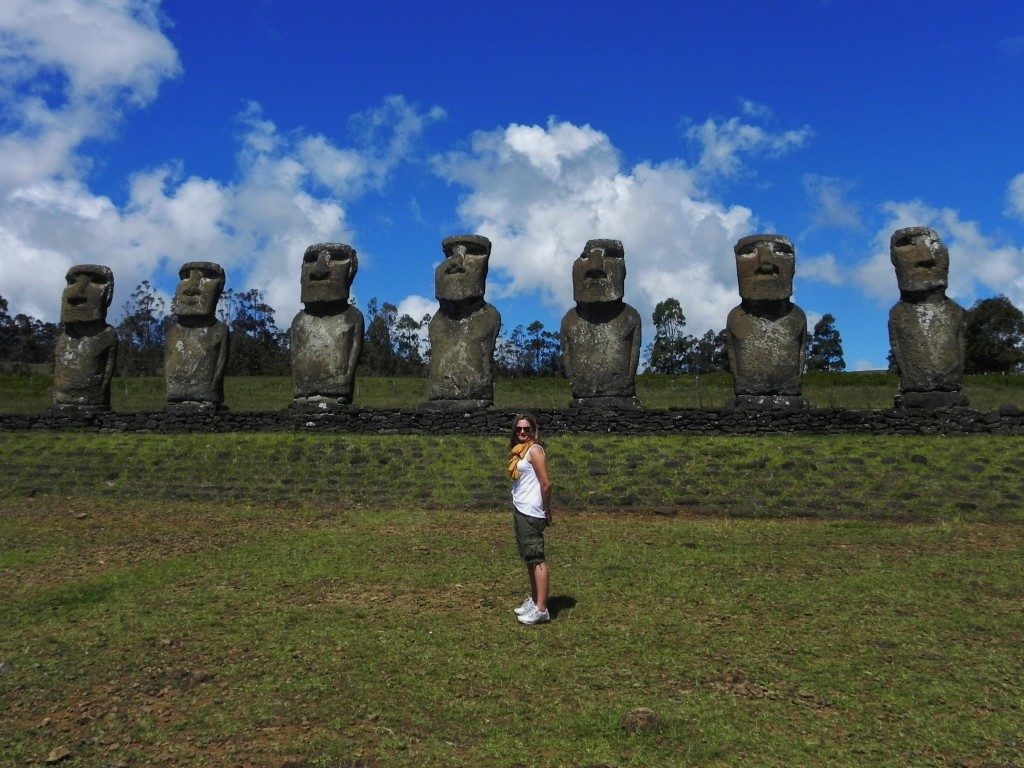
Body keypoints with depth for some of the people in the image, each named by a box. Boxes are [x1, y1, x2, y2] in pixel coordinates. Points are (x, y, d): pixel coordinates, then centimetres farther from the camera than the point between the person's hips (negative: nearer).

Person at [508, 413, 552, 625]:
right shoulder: (519, 451, 14)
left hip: (531, 512, -9)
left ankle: (541, 609, -3)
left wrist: (547, 510, -7)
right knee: (528, 557, 16)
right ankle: (533, 600, 27)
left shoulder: (534, 450, -12)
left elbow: (546, 484, -14)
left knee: (536, 559, -6)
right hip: (519, 510, 9)